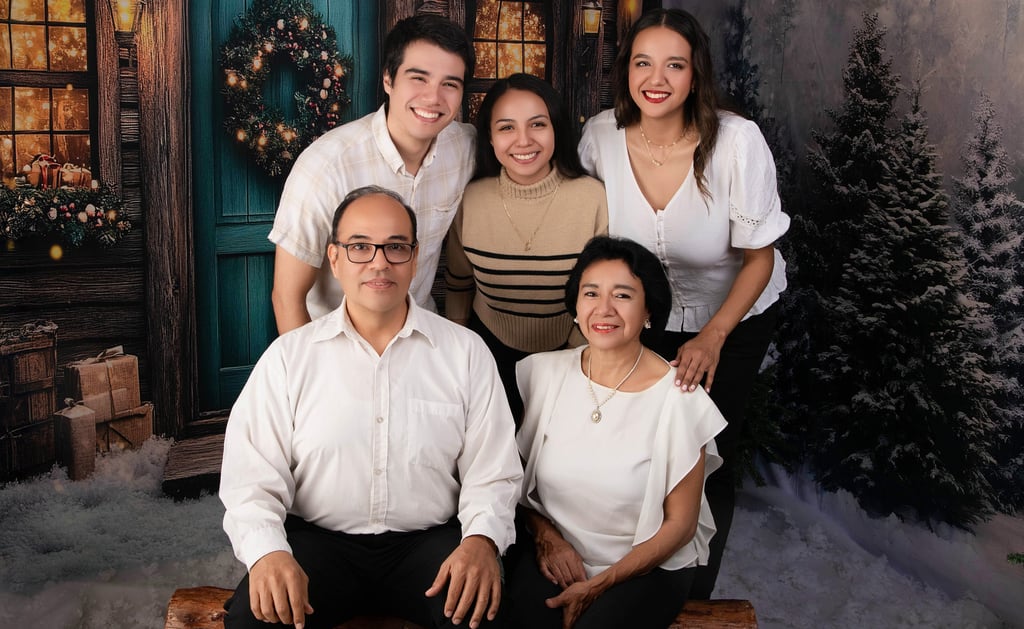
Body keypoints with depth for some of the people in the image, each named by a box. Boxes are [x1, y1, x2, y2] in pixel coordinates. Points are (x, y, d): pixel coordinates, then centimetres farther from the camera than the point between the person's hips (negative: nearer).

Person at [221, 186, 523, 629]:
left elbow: (491, 473, 2)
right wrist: (267, 551, -20)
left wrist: (482, 539, -18)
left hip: (429, 541, 1)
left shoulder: (465, 352, 6)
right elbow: (252, 476, -1)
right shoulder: (289, 356, 5)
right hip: (319, 540, 0)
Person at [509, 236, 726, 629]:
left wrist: (598, 585, -10)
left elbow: (679, 524, -7)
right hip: (555, 555, 3)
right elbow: (516, 474, 9)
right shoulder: (543, 372, -3)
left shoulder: (678, 400, -13)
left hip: (647, 564, -2)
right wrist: (545, 536, -6)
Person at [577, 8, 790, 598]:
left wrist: (713, 338, -27)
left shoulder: (738, 141, -28)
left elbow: (759, 257, -16)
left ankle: (696, 596, 29)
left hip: (734, 318, -2)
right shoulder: (601, 135, -20)